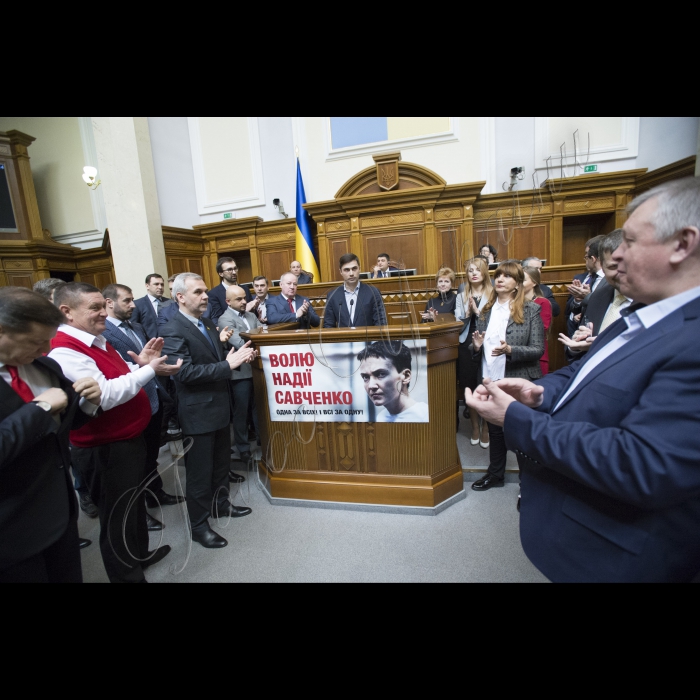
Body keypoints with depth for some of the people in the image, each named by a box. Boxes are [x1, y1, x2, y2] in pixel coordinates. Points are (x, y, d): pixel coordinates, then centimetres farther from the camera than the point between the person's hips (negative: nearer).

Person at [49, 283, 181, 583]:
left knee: (135, 502, 26)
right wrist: (149, 370, -27)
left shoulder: (97, 340, 8)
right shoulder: (64, 351, -24)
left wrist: (140, 363, -2)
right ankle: (128, 575, 30)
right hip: (105, 450, -10)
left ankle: (140, 554, 48)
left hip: (127, 439, 10)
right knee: (117, 516, 9)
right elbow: (104, 395, -32)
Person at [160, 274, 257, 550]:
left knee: (222, 463, 23)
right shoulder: (173, 331, -18)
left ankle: (220, 504, 44)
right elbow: (185, 372, -27)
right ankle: (199, 525, 26)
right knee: (200, 472, 8)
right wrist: (228, 364, -27)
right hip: (198, 413, -8)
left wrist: (237, 357, -5)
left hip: (220, 407, 8)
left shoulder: (209, 325, 9)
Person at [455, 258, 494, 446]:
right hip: (466, 346, 3)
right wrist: (468, 313, -12)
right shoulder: (461, 296, 10)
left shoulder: (493, 295, 0)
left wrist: (478, 312, -15)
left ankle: (486, 427, 18)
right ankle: (475, 427, 25)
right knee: (469, 387, 8)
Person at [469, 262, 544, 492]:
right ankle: (495, 474, 36)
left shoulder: (531, 310, -7)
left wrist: (510, 350, -26)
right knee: (495, 430, 17)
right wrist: (477, 346, -9)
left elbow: (538, 349, -11)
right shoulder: (486, 311, 8)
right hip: (490, 381, 4)